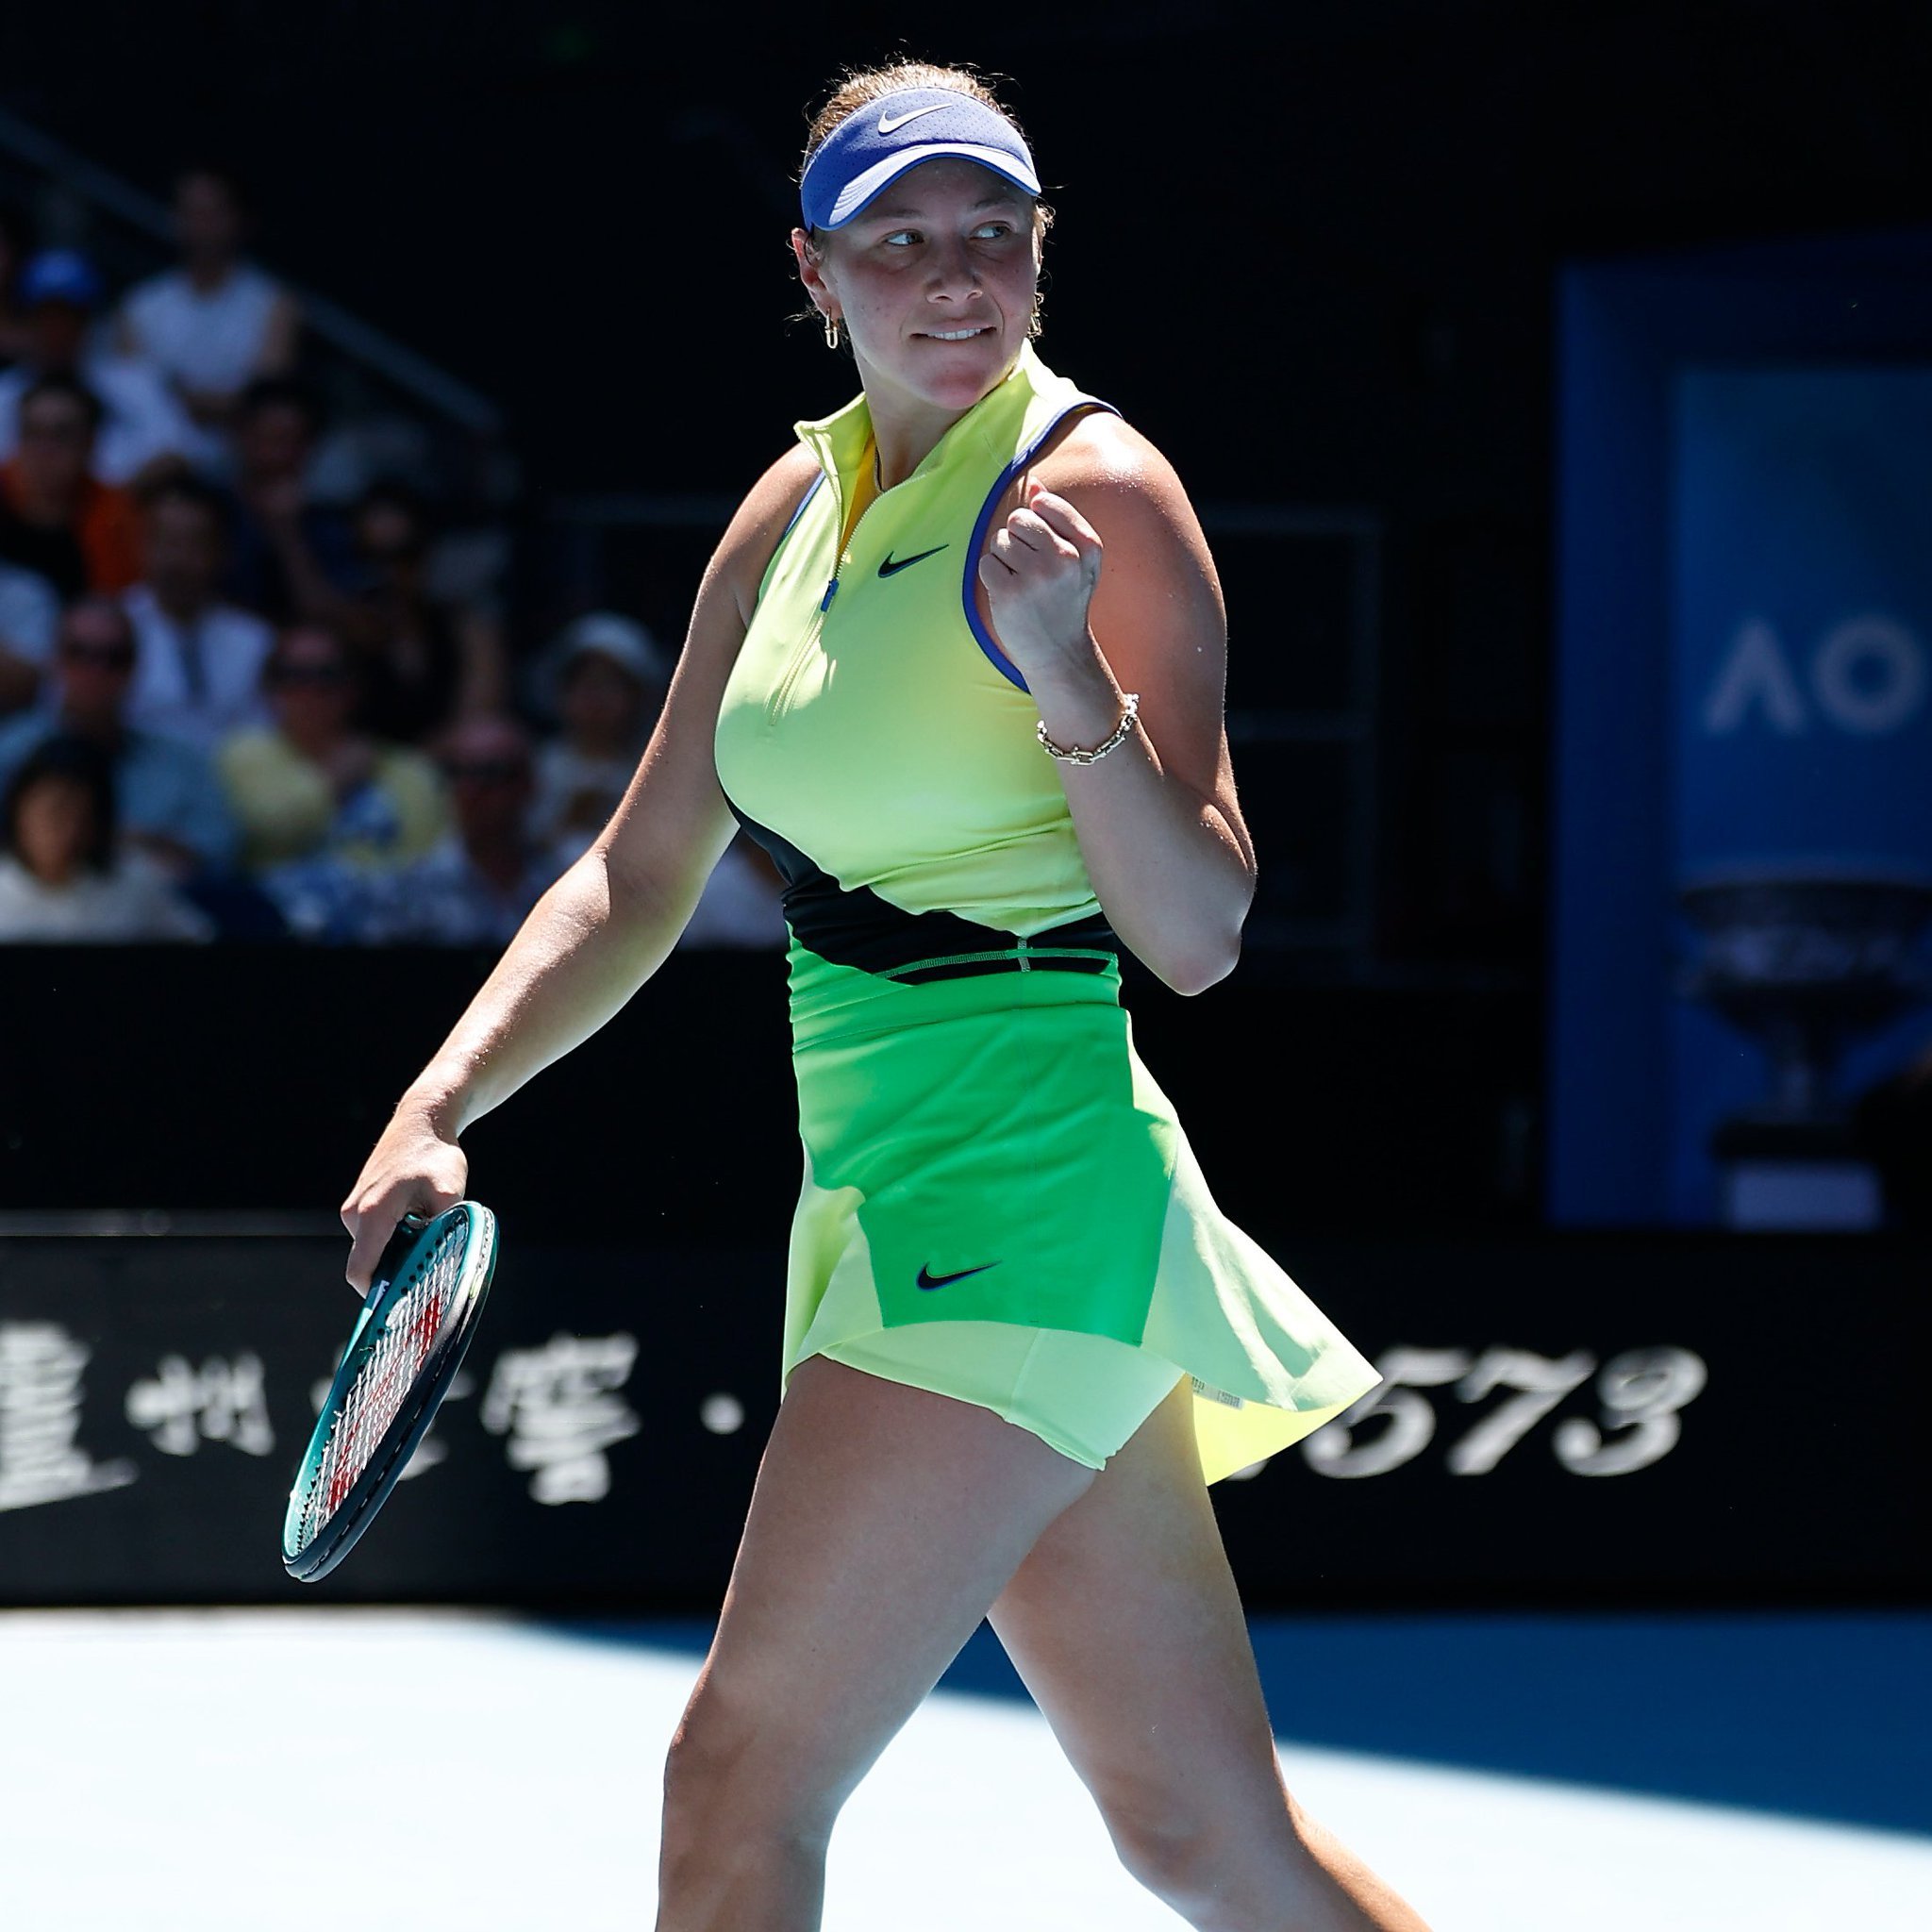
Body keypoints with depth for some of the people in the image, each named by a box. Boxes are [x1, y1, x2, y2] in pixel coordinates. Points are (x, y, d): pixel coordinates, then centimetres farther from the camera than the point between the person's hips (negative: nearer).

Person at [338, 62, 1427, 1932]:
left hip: (1026, 1183, -7)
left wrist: (1066, 674, -27)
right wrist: (440, 1108, 8)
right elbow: (639, 881, 19)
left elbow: (1199, 939, -15)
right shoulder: (795, 511, 12)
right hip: (879, 1187, 7)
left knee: (743, 1775, -11)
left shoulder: (1094, 493, -9)